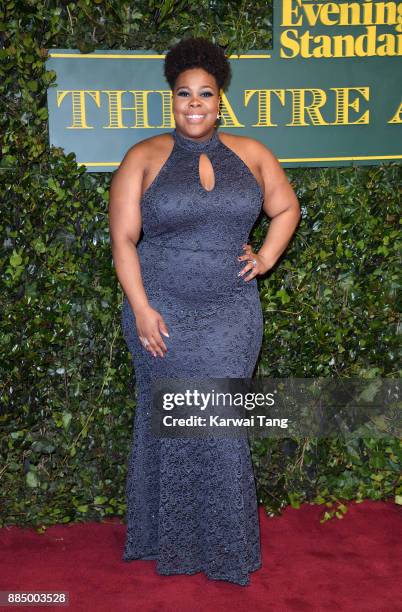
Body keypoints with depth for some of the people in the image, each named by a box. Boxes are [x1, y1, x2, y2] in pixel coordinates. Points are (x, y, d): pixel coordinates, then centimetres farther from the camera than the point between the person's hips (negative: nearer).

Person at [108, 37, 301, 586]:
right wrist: (141, 307, -11)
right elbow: (123, 238, -4)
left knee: (224, 427, 5)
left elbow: (287, 208, 20)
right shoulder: (145, 158, 0)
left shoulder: (252, 154, 8)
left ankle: (225, 545, 23)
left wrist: (267, 257, 5)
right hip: (164, 314, -1)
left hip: (232, 315, 2)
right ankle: (171, 542, 25)